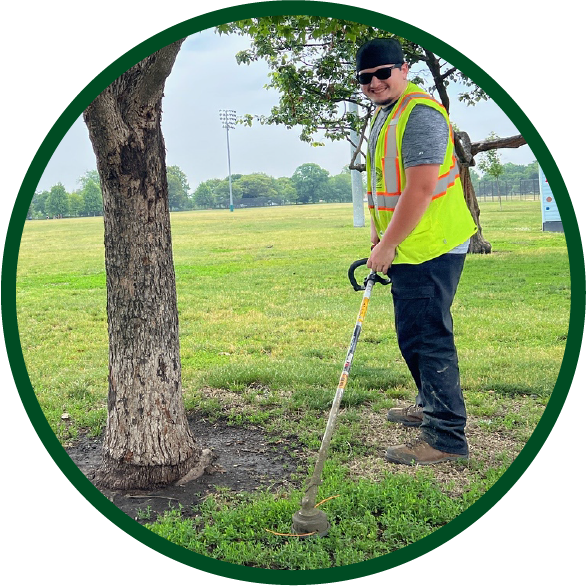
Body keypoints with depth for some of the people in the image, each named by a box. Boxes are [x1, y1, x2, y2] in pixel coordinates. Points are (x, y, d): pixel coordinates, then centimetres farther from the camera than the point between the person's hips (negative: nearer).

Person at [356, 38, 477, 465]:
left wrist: (387, 245, -19)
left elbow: (420, 189, -24)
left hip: (431, 247, -11)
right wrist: (379, 239, 16)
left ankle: (447, 437, 2)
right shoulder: (384, 115, 17)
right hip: (408, 248, 11)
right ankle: (430, 406, 38)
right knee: (414, 334, 20)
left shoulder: (420, 114, -16)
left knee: (426, 336, -8)